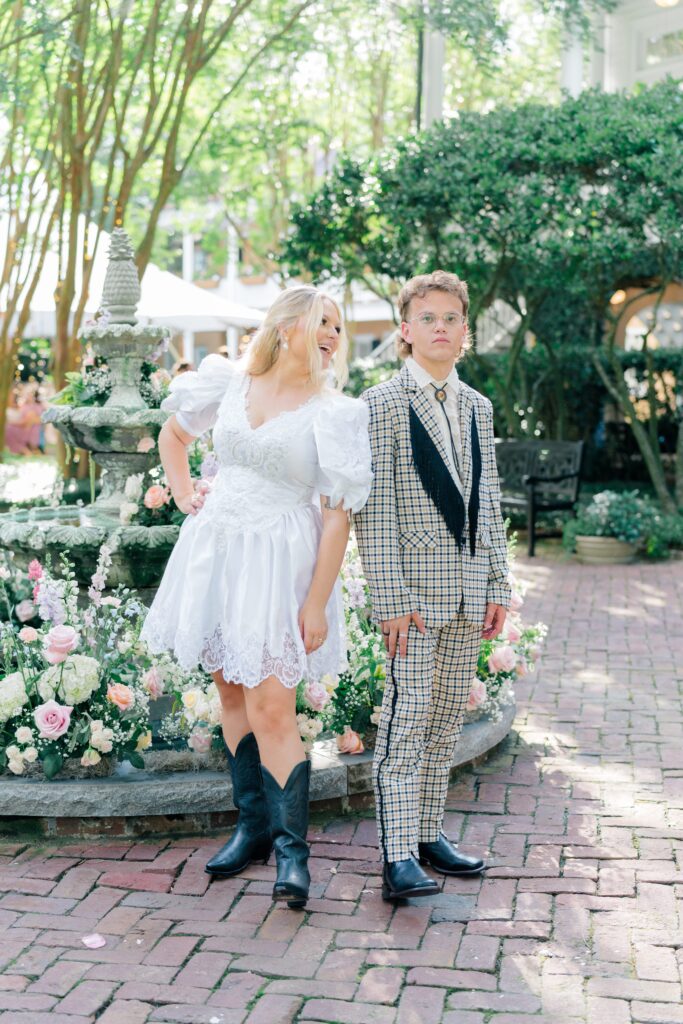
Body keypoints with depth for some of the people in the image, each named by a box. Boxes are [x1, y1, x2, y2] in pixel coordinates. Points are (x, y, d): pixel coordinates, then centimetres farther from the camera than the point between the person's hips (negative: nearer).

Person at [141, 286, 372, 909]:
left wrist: (317, 605, -12)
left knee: (271, 707, -11)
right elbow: (173, 435, 24)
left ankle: (291, 846, -1)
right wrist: (185, 496, 11)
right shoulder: (230, 382, 5)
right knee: (231, 692, 11)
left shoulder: (335, 412, -5)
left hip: (280, 562, -4)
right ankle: (253, 824, 25)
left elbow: (338, 515, -9)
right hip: (216, 550, 5)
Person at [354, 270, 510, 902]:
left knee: (447, 715, 11)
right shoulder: (383, 404, -4)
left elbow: (487, 501, 16)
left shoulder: (477, 407, 14)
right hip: (414, 586, -6)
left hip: (469, 589, 6)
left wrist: (499, 585, 10)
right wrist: (390, 598, -15)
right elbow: (375, 509, -9)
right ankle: (399, 856, -4)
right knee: (409, 713, -7)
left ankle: (428, 833, 23)